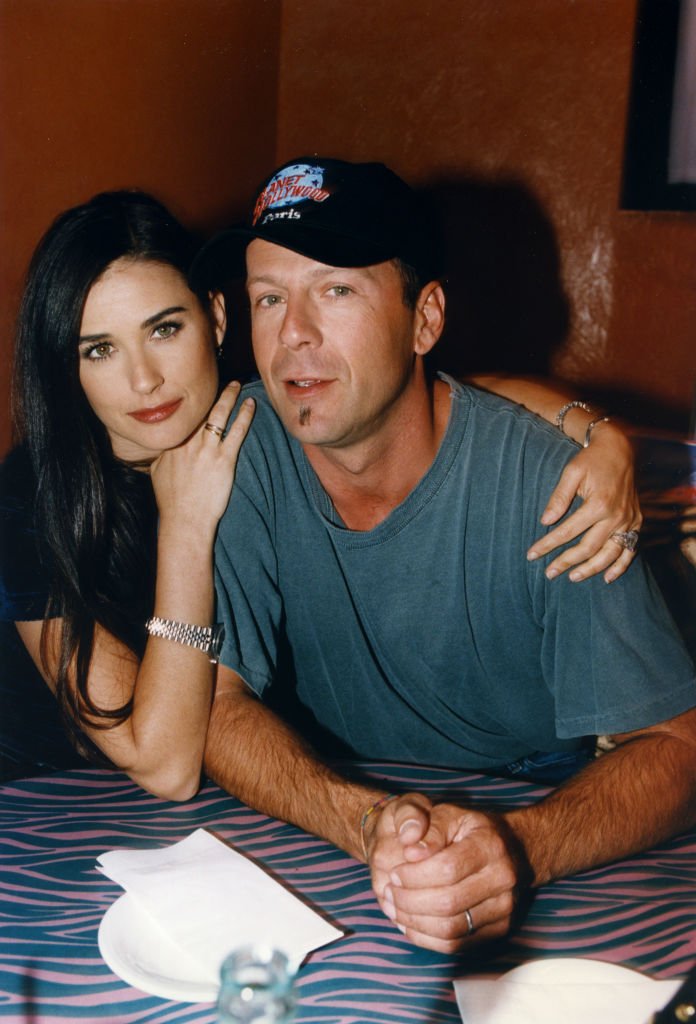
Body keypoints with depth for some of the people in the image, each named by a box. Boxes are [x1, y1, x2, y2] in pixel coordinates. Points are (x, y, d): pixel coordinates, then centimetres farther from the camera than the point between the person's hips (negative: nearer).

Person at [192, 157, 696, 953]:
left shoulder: (544, 485, -20)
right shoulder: (237, 449, -14)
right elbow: (213, 703, -14)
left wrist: (521, 847, -39)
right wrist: (371, 823, -32)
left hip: (527, 811, -1)